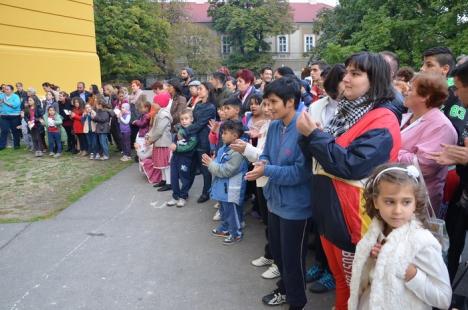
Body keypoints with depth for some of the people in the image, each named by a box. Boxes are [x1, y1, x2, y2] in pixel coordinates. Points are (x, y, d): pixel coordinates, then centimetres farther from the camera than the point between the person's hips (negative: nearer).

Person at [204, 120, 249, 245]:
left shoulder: (237, 152, -25)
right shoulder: (224, 148, 5)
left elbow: (226, 171, -27)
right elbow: (219, 165, 17)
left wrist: (211, 164, -19)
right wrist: (211, 162, -2)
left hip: (231, 190, -10)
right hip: (223, 187, 10)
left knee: (231, 212, 4)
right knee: (224, 210, 24)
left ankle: (236, 234, 21)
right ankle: (224, 229, 41)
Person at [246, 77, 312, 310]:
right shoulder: (274, 126, 0)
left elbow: (301, 172, -25)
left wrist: (267, 171, -23)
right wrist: (263, 162, -12)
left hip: (295, 205, -8)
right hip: (275, 199, 8)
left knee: (292, 257, 11)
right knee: (277, 251, 25)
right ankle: (285, 289, 50)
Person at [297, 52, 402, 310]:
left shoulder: (383, 121, -16)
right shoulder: (346, 111, 10)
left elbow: (352, 165, -26)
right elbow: (317, 156, 12)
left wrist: (313, 134, -20)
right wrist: (309, 135, -9)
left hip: (353, 215, -8)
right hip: (328, 209, 8)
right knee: (340, 277, 24)